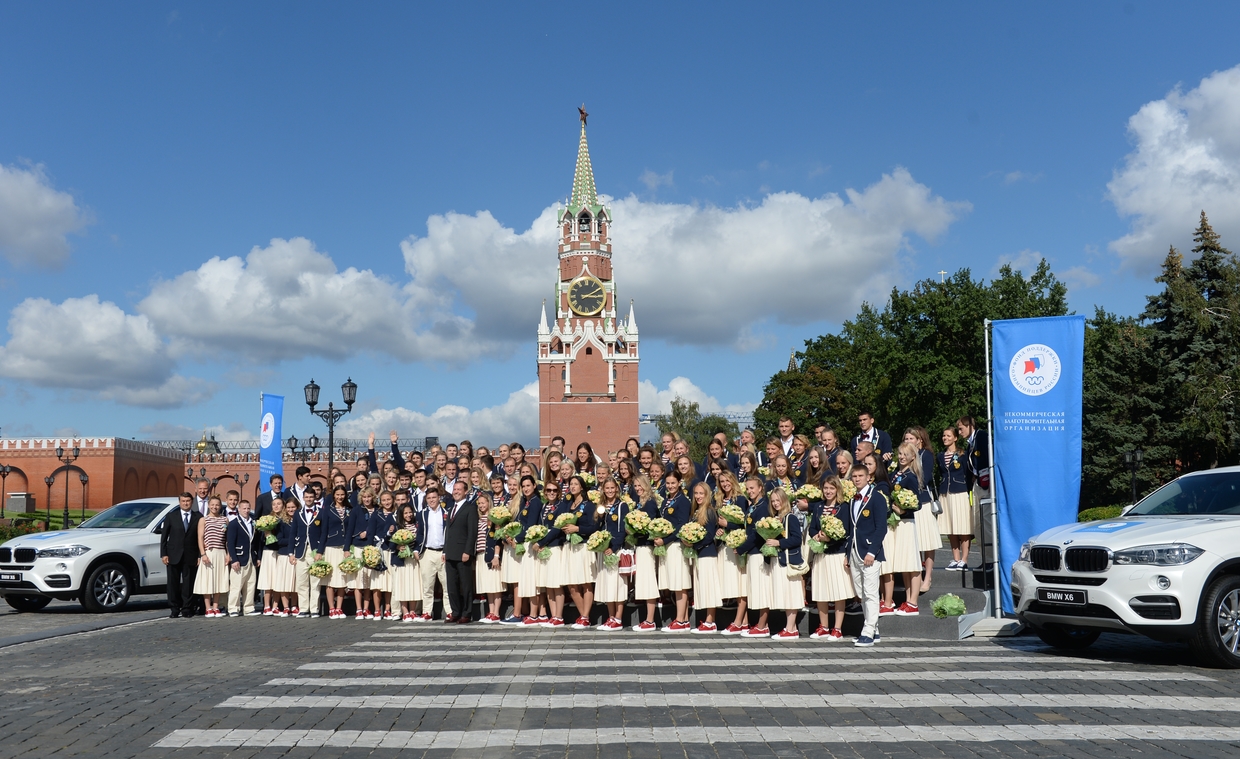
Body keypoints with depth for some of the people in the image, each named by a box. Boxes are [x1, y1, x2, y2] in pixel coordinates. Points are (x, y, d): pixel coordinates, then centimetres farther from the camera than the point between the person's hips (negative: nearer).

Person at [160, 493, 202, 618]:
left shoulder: (198, 517, 4)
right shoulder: (171, 516, 7)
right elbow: (164, 536, 6)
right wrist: (163, 554, -2)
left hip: (190, 556, -1)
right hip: (173, 556, 1)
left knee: (188, 583, 2)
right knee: (173, 583, 3)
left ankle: (187, 609, 9)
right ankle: (174, 609, 9)